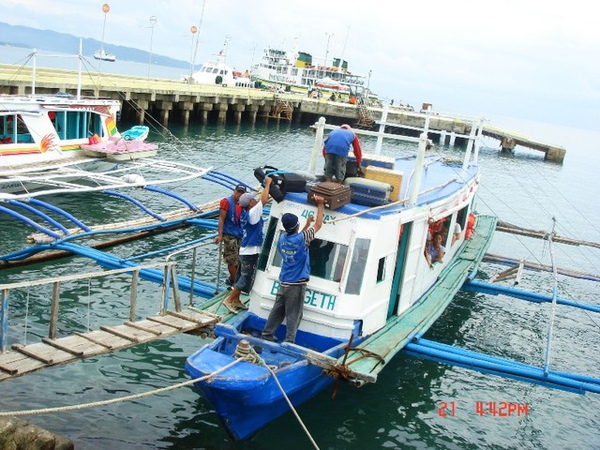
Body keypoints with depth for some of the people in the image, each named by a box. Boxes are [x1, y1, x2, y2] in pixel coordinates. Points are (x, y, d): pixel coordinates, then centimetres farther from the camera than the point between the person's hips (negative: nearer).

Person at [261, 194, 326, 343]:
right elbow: (318, 225, -6)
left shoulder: (282, 238, 1)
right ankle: (289, 341, 3)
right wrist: (320, 204, 1)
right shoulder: (302, 239, -16)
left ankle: (266, 334, 23)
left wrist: (306, 225, 23)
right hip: (297, 284, -6)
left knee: (277, 311, 16)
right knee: (293, 315, 1)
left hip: (284, 283, 6)